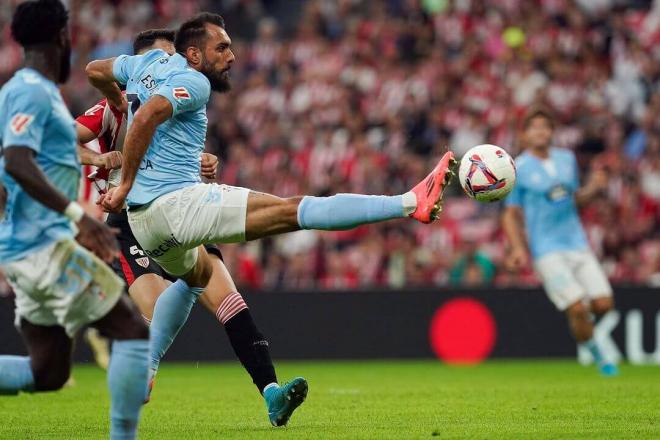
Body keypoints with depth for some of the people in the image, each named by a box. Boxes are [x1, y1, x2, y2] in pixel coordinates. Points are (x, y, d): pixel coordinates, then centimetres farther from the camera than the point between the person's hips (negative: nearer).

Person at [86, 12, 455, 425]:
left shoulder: (152, 62, 16)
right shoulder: (191, 82, -8)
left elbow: (95, 70, 29)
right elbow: (146, 118, -25)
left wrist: (119, 101, 45)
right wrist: (125, 185, -20)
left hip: (143, 219, 9)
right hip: (176, 202, -9)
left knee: (196, 274, 39)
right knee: (294, 210, -19)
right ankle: (411, 202, -28)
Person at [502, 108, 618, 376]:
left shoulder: (567, 159, 10)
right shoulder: (518, 170, -4)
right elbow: (511, 215, -1)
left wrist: (593, 188, -1)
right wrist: (518, 249, -13)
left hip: (577, 243, 5)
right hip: (546, 250, -5)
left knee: (603, 304, -5)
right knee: (577, 308, -16)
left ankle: (581, 321, 29)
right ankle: (596, 354, 7)